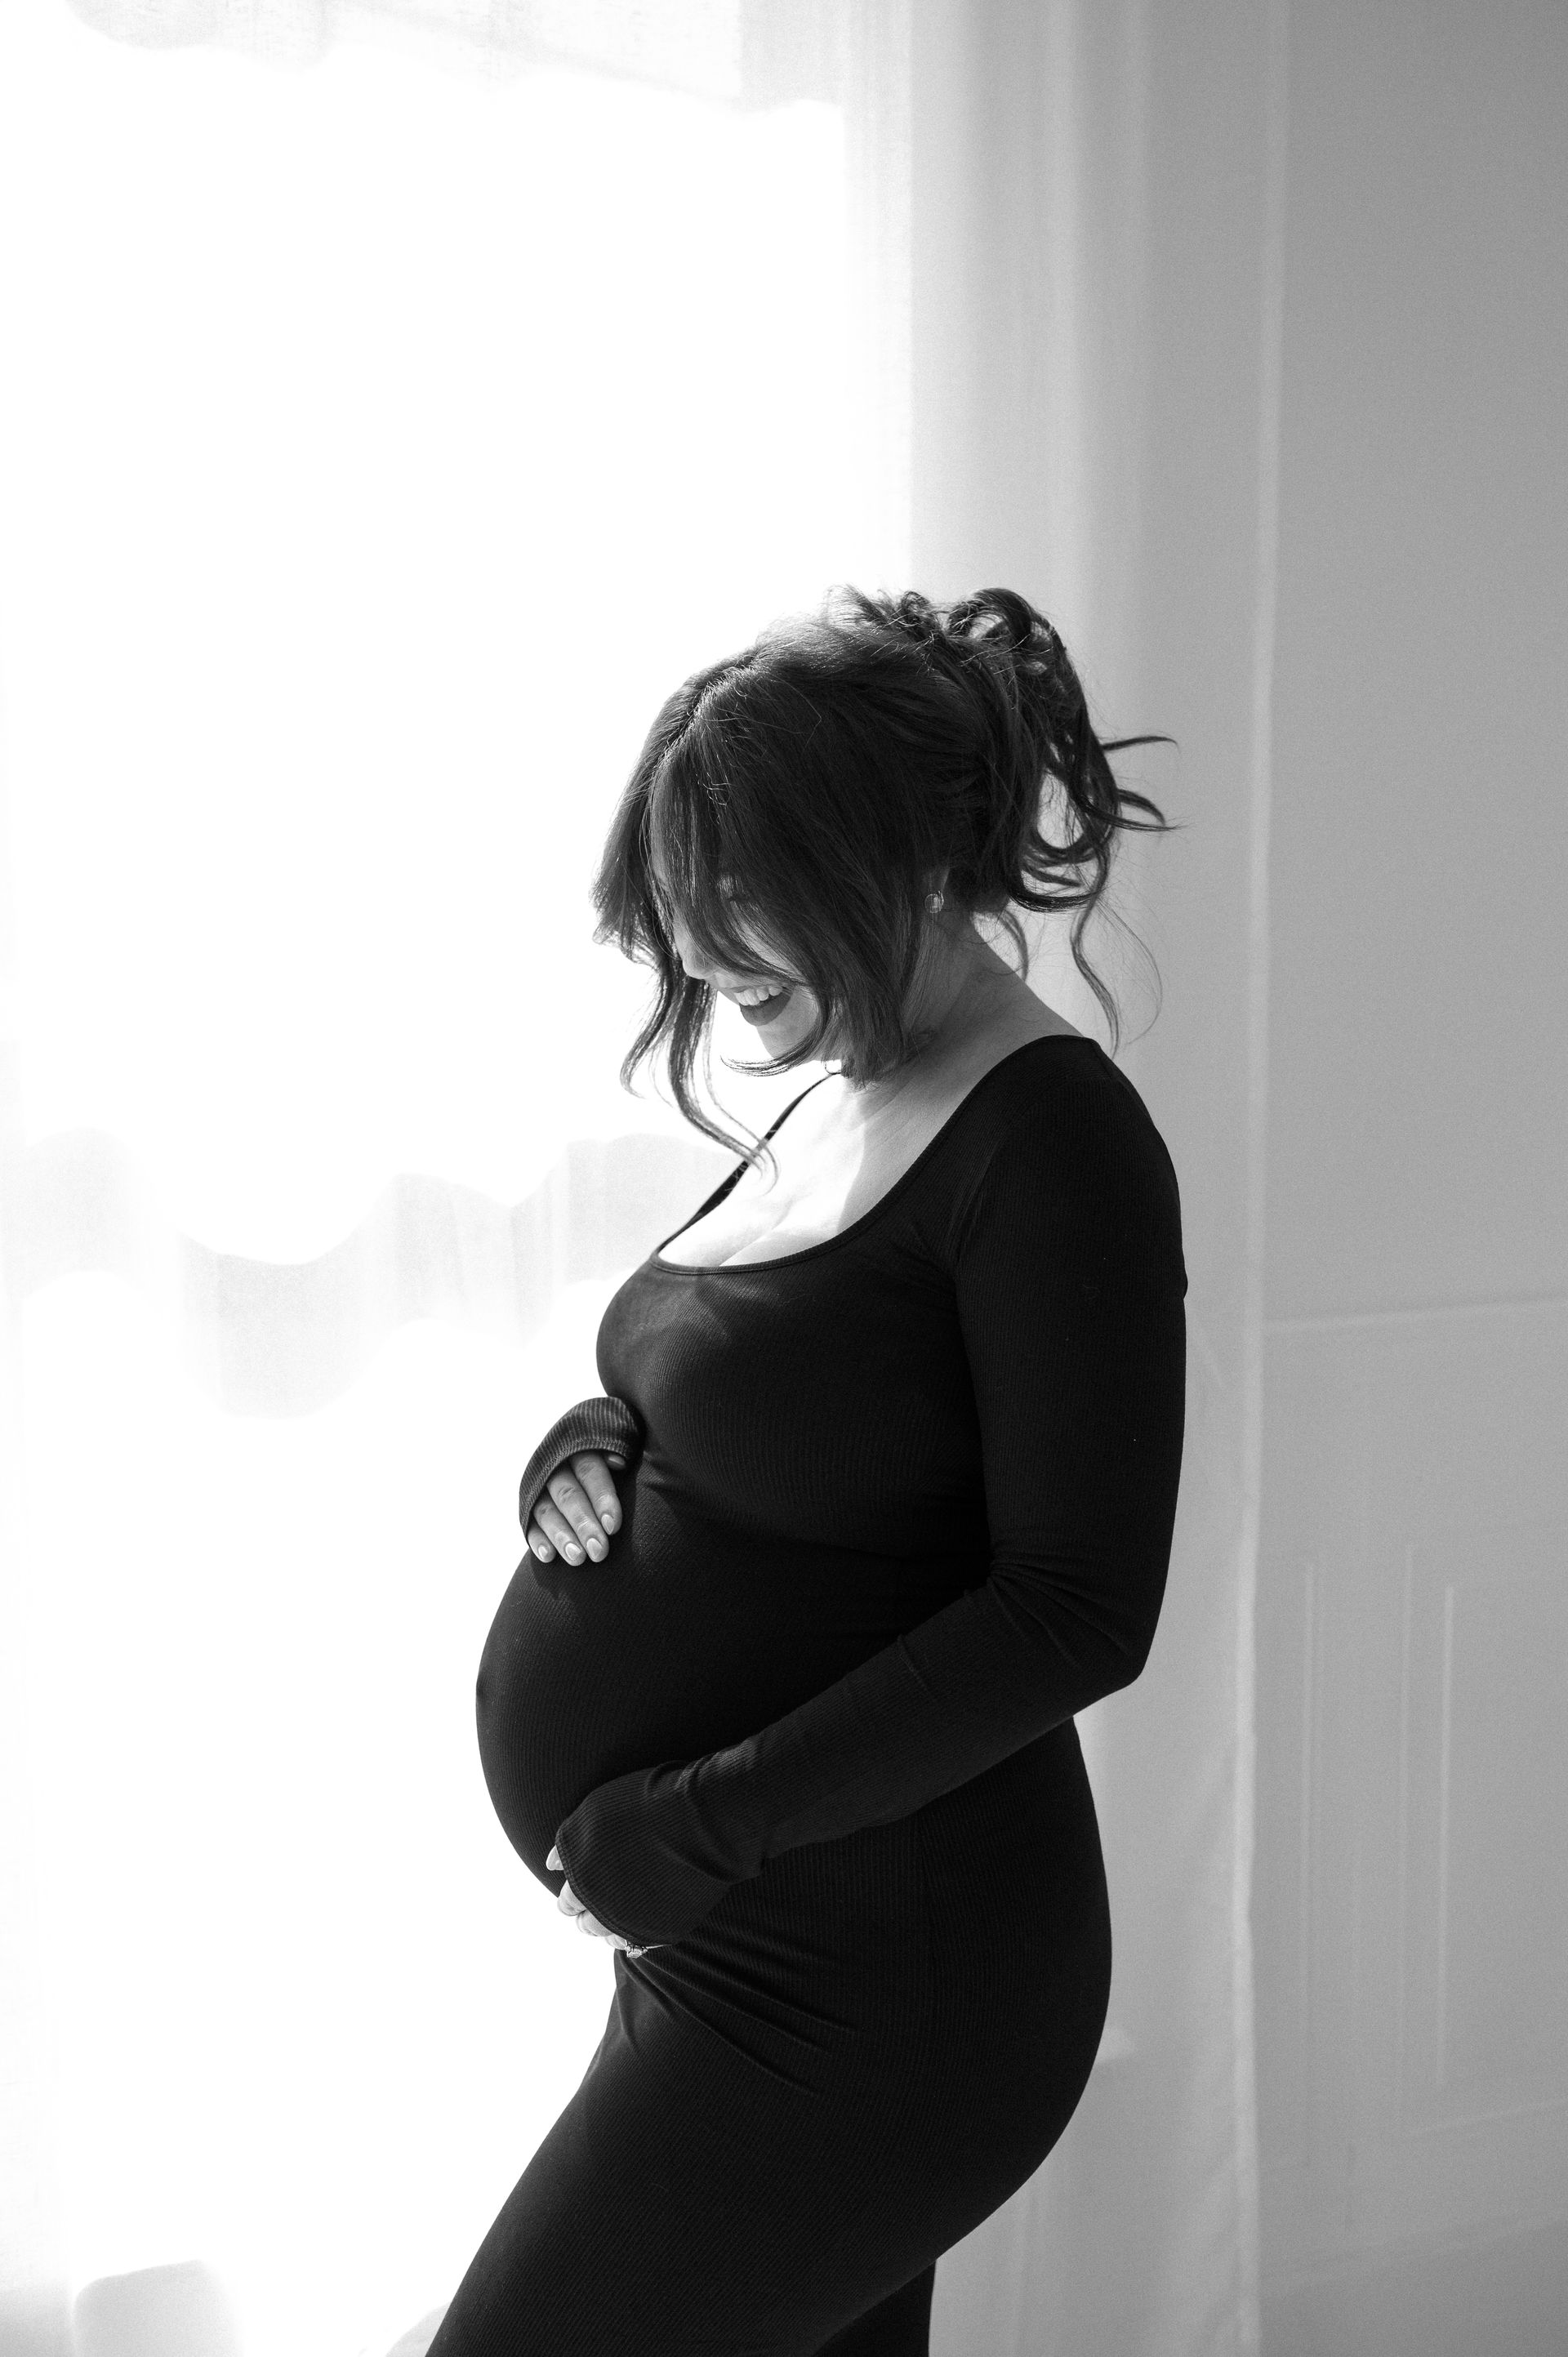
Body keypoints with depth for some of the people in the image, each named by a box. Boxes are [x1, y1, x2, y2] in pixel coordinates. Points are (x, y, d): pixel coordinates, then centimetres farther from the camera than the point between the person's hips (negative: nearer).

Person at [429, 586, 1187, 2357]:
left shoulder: (1052, 1144, -19)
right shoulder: (836, 1102, 7)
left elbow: (1080, 1613, -21)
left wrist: (700, 1823, -21)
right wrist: (597, 1446, -2)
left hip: (858, 1983, -8)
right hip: (730, 1936, 8)